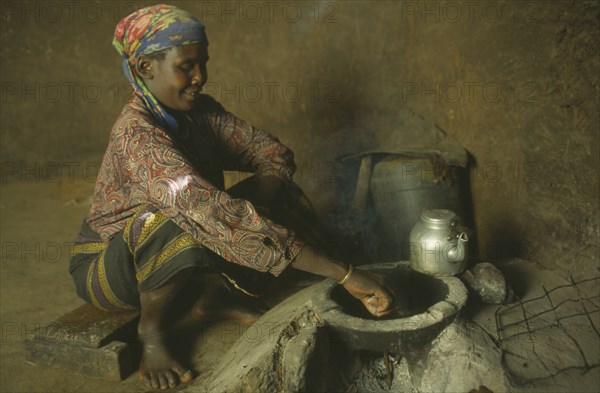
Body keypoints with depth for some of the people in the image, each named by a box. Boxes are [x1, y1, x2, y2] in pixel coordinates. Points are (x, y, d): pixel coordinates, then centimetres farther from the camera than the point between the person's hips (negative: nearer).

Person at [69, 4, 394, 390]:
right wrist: (343, 273, -47)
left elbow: (273, 152, -5)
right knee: (184, 221, -40)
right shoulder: (136, 134, -33)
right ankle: (151, 328, -13)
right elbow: (216, 214, -45)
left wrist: (263, 198, -29)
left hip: (167, 254, 6)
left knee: (285, 197, -11)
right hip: (106, 267, -6)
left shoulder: (200, 111, -7)